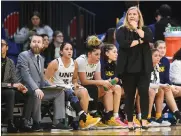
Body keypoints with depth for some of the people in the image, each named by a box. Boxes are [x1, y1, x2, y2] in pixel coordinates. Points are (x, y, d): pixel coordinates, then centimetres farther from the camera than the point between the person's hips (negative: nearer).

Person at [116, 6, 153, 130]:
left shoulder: (145, 29, 10)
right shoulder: (122, 31, 4)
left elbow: (150, 38, -13)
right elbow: (123, 44, -15)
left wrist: (136, 28, -9)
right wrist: (139, 41, -9)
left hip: (143, 67, 1)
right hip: (128, 68, -1)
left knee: (144, 92, -9)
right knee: (129, 94, 2)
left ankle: (144, 120, -7)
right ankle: (130, 121, 8)